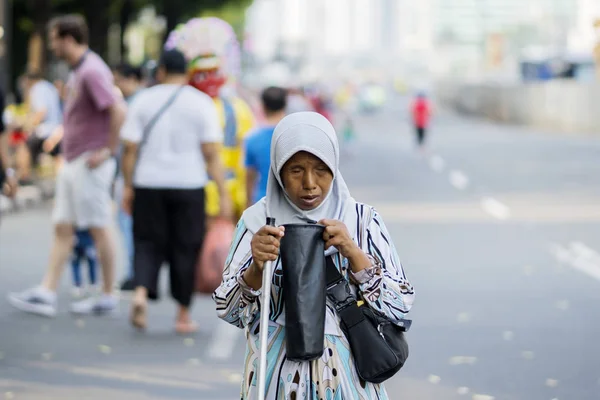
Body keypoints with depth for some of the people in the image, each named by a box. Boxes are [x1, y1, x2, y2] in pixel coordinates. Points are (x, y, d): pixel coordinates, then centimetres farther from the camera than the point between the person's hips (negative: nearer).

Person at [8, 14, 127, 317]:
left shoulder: (92, 71, -18)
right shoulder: (77, 71, 14)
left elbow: (118, 111, -27)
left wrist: (108, 151, -22)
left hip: (90, 164, -10)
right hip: (71, 163, 10)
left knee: (99, 229, -1)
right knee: (62, 229, 7)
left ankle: (108, 295, 8)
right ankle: (46, 294, 6)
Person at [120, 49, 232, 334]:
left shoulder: (143, 100, 2)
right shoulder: (201, 103, -1)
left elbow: (130, 148, -1)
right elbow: (212, 154, -6)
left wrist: (128, 187, 6)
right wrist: (223, 194, -4)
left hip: (148, 185, 1)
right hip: (188, 186, -1)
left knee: (148, 243, 9)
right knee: (185, 247, 8)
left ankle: (141, 292, -16)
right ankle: (183, 315, 12)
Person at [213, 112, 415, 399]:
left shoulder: (362, 220, -4)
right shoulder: (258, 221, -5)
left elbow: (400, 308, -8)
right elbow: (228, 312, -7)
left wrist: (353, 252, -20)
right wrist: (256, 269, -25)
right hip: (278, 377, 0)